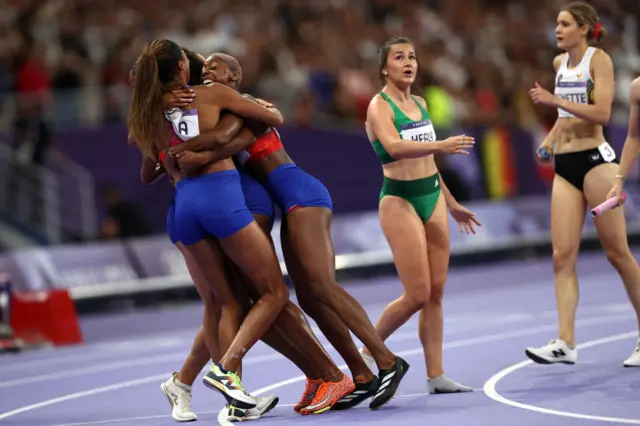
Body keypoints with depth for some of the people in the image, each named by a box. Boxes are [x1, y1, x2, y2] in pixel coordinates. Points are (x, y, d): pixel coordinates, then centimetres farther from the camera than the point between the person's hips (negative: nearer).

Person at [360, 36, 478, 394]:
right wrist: (439, 145, -45)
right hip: (400, 200, -7)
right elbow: (394, 147, -30)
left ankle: (436, 375, 7)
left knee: (436, 292, 4)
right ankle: (368, 351, 11)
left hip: (432, 196, 7)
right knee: (418, 294, -9)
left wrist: (452, 203, 26)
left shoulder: (420, 104, 12)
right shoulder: (380, 106, -11)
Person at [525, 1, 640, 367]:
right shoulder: (560, 63, 14)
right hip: (565, 165, 7)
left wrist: (555, 101, -22)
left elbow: (602, 113, -19)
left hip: (594, 159, -7)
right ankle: (566, 343, -9)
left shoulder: (599, 59, -7)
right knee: (563, 255, -4)